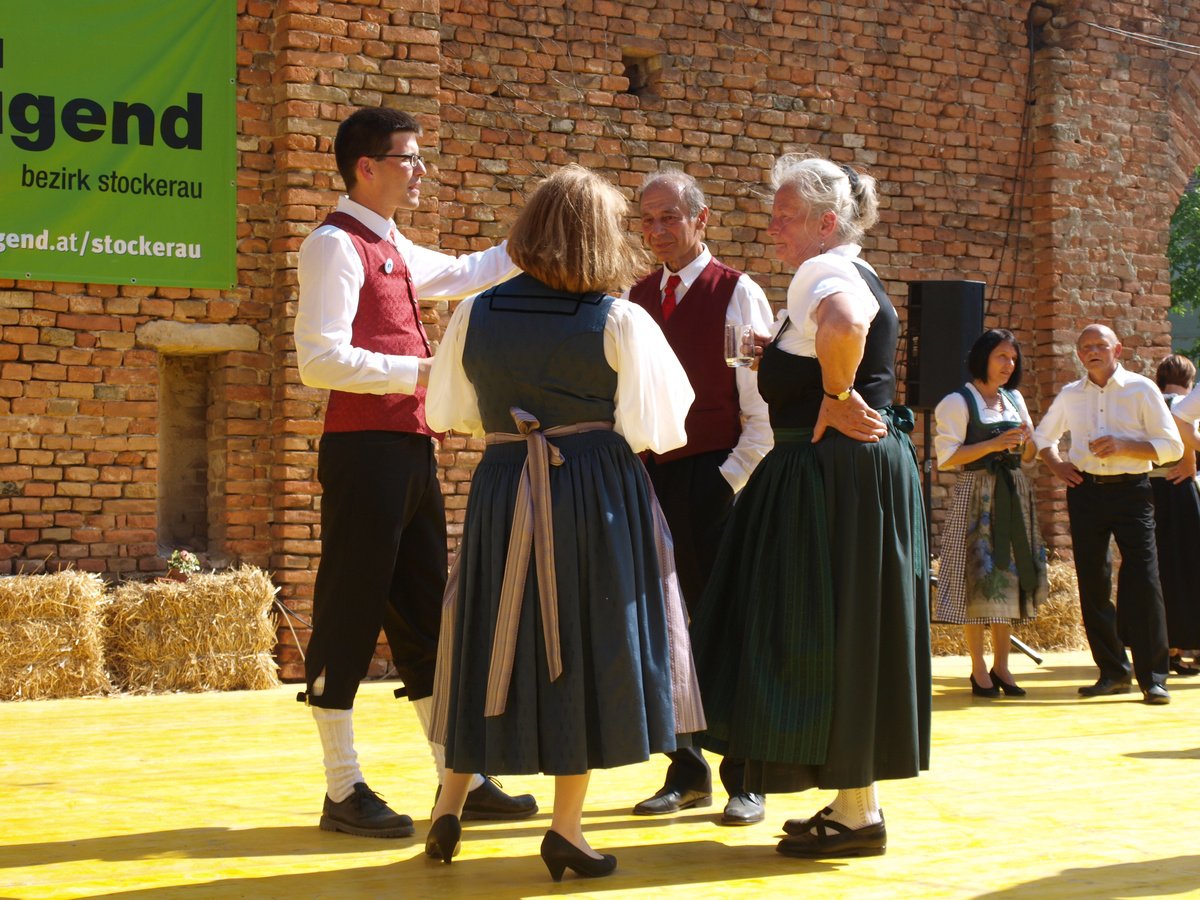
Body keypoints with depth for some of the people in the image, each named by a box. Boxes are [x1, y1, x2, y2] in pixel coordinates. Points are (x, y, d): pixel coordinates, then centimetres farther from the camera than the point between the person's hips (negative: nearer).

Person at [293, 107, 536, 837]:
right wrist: (419, 370, -21)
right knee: (350, 615, -3)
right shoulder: (336, 245, -10)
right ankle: (344, 792, 2)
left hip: (410, 448, 9)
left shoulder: (394, 249, 18)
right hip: (364, 447, -9)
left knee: (425, 613, 12)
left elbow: (463, 274, 37)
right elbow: (321, 359, -20)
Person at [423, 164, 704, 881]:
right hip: (598, 496, -3)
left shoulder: (477, 315, 0)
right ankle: (567, 827, 6)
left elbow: (446, 412, 10)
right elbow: (654, 430, -7)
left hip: (502, 492, 3)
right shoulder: (620, 323, -9)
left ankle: (451, 804, 15)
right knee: (585, 647, 4)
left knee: (496, 644, 15)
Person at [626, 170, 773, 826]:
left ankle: (744, 780, 4)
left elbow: (763, 407, -6)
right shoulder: (635, 299, 11)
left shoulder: (738, 295, -3)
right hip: (652, 478, 5)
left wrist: (733, 478, -12)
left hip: (716, 481, -5)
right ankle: (686, 773, 18)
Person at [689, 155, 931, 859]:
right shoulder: (850, 274, 19)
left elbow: (842, 325, -39)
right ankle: (856, 801, 19)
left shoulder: (827, 271, -15)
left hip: (838, 469, -11)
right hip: (856, 467, 11)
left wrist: (835, 397, -24)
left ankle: (858, 813, -1)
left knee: (830, 627, -6)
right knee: (839, 629, 13)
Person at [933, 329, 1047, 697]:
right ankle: (979, 670, 0)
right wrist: (994, 444, -17)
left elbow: (1028, 456, 19)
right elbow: (947, 456, -12)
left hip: (1013, 497, 6)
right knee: (978, 577, -6)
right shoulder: (958, 402, -4)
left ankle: (1001, 666, 12)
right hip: (975, 497, -6)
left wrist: (1026, 439, -4)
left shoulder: (1015, 399, 15)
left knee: (1009, 577, 5)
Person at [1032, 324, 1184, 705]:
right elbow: (1042, 435, 29)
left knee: (1143, 581, -11)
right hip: (1085, 491, 4)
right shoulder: (1070, 395, 12)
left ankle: (1152, 677, -6)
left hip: (1131, 491, -4)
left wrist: (1124, 446, -15)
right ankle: (1113, 672, 12)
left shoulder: (1141, 389, 1)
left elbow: (1171, 446, -1)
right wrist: (1056, 464, 9)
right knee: (1092, 584, 3)